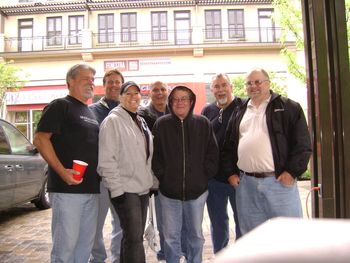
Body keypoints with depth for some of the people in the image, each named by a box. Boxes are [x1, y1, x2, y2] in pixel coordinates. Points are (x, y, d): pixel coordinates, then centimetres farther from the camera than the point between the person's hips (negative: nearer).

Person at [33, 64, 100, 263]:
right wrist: (61, 170, -20)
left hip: (92, 188, 8)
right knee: (66, 241, -4)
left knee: (86, 242, 12)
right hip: (67, 187, -7)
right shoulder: (60, 106, -3)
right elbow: (40, 139, -12)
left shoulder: (90, 112, 21)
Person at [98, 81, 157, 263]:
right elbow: (107, 160, -15)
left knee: (134, 237, 13)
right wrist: (116, 189, -19)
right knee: (134, 238, -8)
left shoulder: (141, 121, 16)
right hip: (125, 189, -8)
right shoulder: (113, 120, -8)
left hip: (142, 188, 8)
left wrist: (152, 181, 15)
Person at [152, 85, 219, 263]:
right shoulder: (161, 124, -1)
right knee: (171, 237, 9)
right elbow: (155, 156, 1)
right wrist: (161, 176, -5)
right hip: (169, 191, -1)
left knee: (196, 235, 15)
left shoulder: (203, 124, 1)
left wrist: (204, 175, -2)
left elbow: (213, 154, 4)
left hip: (197, 190, 1)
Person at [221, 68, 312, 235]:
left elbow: (303, 143, -4)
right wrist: (230, 173, 8)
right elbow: (228, 145, 17)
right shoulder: (239, 113, 16)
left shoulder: (289, 108, 2)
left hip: (279, 181, -4)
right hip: (245, 183, 4)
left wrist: (292, 172, -11)